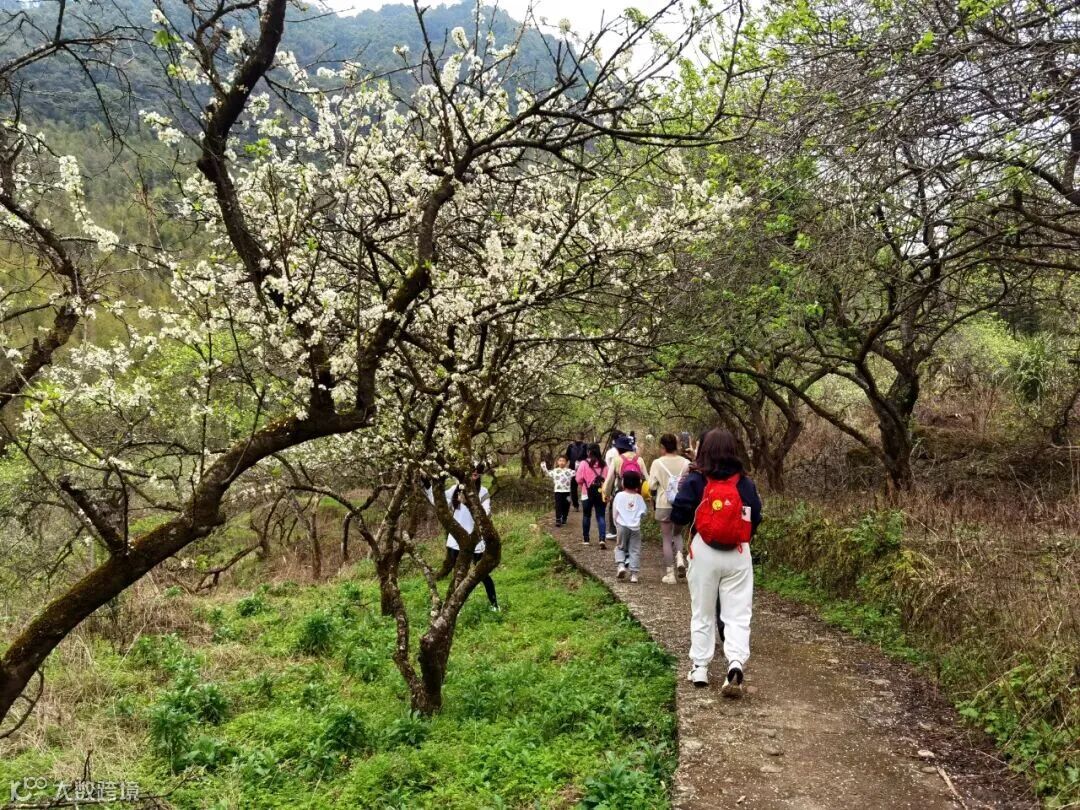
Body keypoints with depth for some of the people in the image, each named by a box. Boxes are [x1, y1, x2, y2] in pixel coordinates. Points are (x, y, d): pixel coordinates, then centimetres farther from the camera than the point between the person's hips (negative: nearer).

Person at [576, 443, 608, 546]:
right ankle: (602, 539, -13)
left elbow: (579, 479, -9)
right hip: (601, 493, 2)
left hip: (587, 493, -2)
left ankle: (585, 539, 20)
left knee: (586, 516, 13)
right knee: (600, 516, 3)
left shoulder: (584, 463, -9)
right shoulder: (603, 464, 0)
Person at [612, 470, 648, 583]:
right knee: (635, 550, 6)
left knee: (620, 547, 15)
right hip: (635, 527, 1)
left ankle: (621, 565, -8)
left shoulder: (619, 496, -5)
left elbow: (615, 511, -2)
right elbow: (644, 511, 3)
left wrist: (616, 524, 11)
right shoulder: (639, 498, 1)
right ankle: (634, 574, 2)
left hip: (622, 526, -1)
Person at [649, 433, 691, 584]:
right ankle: (679, 557, -2)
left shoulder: (658, 463, -11)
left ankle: (669, 573, 9)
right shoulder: (685, 463, -7)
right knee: (677, 533, 24)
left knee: (667, 538, 8)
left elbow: (651, 486, -9)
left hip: (664, 505, -2)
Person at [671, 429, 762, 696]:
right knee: (738, 614, 5)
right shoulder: (745, 483, 2)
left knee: (702, 613, 14)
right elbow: (755, 519, 7)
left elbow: (678, 517, -6)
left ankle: (699, 668, 18)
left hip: (705, 552, -1)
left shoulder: (694, 481, -6)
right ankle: (736, 664, -14)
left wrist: (682, 488, 10)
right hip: (738, 554, 1)